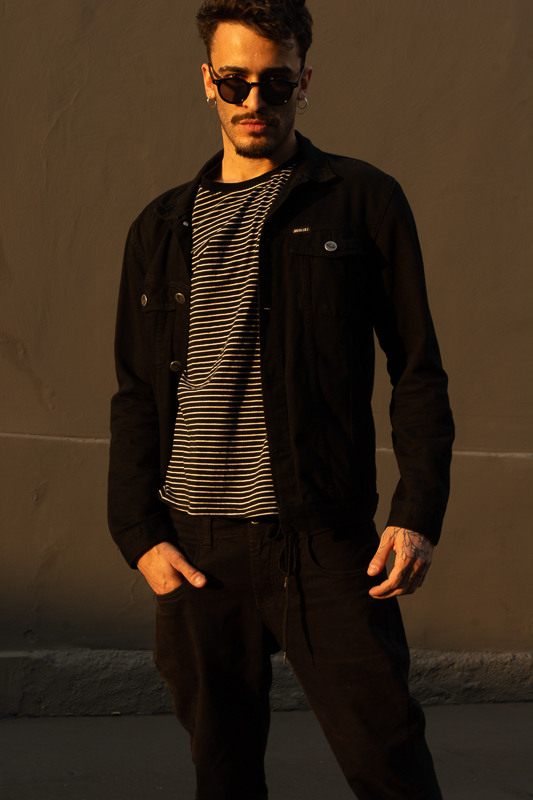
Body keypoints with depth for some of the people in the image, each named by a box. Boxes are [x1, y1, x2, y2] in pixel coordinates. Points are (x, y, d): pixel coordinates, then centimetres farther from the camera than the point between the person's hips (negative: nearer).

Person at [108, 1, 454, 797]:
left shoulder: (364, 202, 5)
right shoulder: (163, 227, 14)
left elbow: (418, 371, 4)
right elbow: (136, 394, 15)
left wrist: (419, 514, -7)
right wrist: (138, 533, 3)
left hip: (326, 545, -3)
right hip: (196, 547, 3)